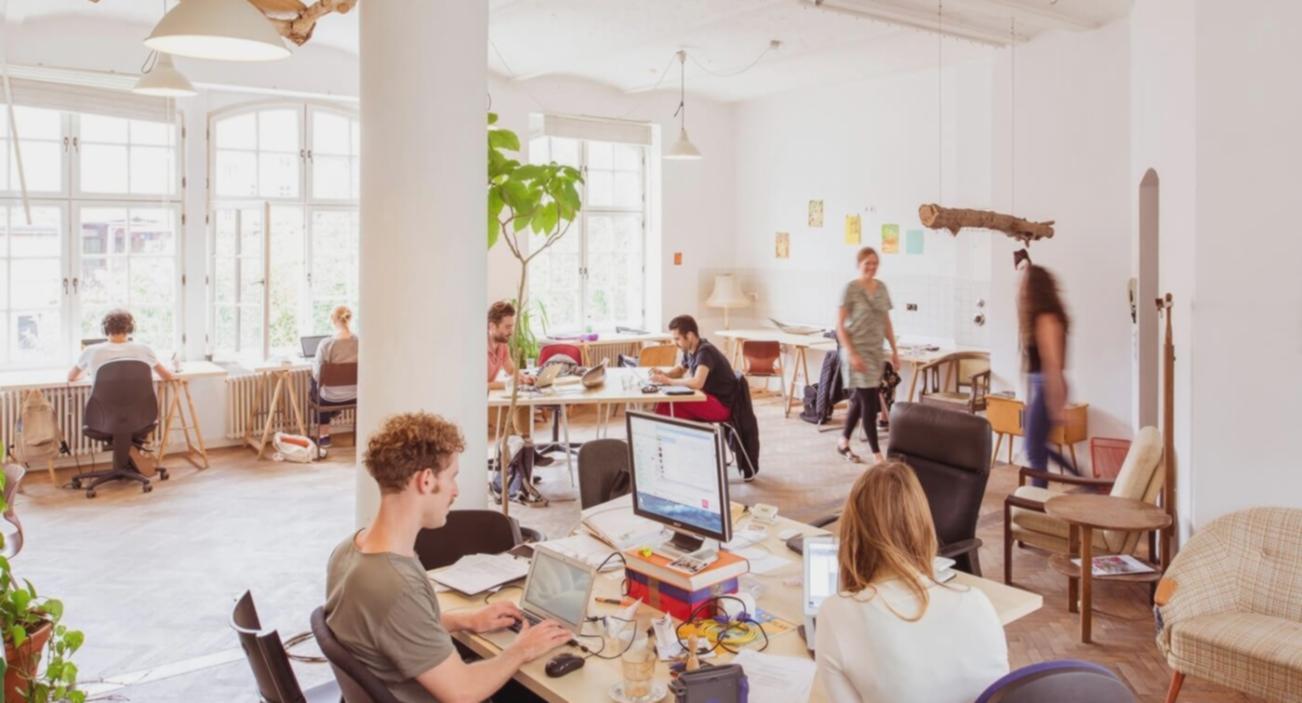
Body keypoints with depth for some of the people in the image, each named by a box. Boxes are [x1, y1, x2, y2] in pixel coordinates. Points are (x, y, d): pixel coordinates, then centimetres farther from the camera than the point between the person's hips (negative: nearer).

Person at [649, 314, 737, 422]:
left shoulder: (705, 352, -22)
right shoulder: (690, 350, 3)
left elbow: (697, 383, -37)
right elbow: (680, 369, 25)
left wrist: (668, 381, -25)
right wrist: (664, 373, 2)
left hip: (722, 405, -8)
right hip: (707, 398, 8)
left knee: (672, 403, -24)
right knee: (665, 402, -9)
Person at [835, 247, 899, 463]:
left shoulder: (881, 287, 9)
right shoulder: (851, 288, -10)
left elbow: (887, 322, 16)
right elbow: (840, 325, -12)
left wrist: (894, 350, 12)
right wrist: (851, 354, -19)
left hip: (876, 351, 6)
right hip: (857, 351, -6)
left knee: (859, 400, 14)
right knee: (869, 402, -7)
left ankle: (843, 442, 30)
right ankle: (877, 454, -1)